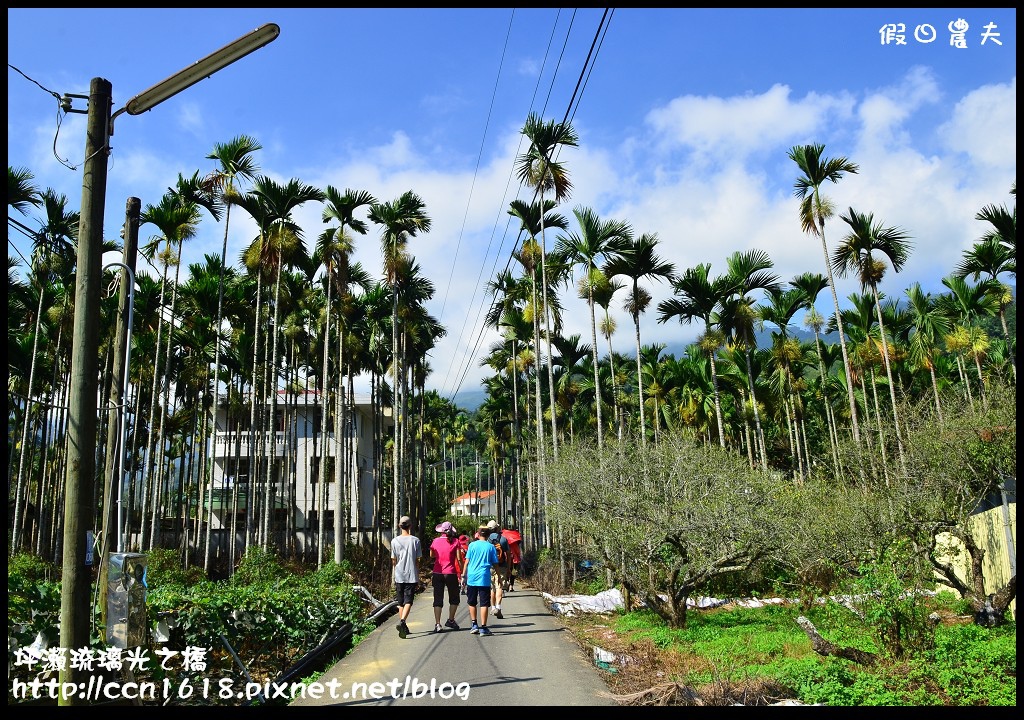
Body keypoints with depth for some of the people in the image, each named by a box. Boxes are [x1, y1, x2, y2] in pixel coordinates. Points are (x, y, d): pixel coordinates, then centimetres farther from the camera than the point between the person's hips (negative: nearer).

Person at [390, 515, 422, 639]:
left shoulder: (395, 541, 1)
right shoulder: (415, 540, -4)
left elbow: (393, 560, 5)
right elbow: (417, 560, 0)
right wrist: (418, 575, 9)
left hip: (399, 576, 2)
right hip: (411, 576, -2)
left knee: (400, 602, 13)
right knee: (408, 601, -3)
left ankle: (403, 626, 20)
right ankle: (402, 622, -24)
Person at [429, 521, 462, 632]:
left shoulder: (436, 541, 3)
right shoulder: (455, 541, -4)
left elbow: (431, 556, 17)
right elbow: (459, 559, -6)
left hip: (437, 573, 2)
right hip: (450, 573, -2)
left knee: (438, 600, 4)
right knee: (454, 598, 17)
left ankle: (437, 624, -3)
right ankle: (450, 620, 20)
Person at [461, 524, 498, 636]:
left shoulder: (472, 545, 3)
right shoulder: (491, 547, 2)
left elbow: (467, 561, 3)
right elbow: (495, 564, 3)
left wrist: (464, 574, 10)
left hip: (472, 578, 1)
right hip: (484, 579, -1)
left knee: (472, 603, 15)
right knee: (483, 604, 0)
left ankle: (474, 625, 15)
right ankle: (483, 628, -2)